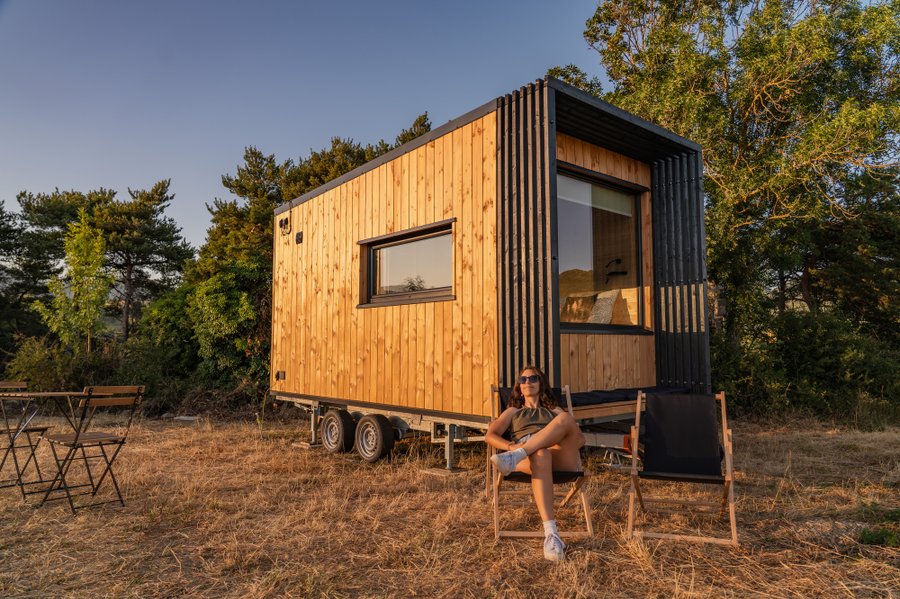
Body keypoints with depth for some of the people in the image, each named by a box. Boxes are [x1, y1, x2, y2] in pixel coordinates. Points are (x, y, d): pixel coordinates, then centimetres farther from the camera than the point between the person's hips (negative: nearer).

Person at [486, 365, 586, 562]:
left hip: (562, 459, 1)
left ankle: (514, 458, -46)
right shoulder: (512, 412, 33)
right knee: (540, 455, -42)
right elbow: (490, 435, 15)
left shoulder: (555, 411, 35)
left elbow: (581, 438, 21)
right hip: (531, 456, -1)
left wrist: (568, 445, -5)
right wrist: (512, 446, -8)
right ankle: (551, 534, -52)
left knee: (565, 418, -31)